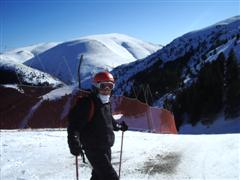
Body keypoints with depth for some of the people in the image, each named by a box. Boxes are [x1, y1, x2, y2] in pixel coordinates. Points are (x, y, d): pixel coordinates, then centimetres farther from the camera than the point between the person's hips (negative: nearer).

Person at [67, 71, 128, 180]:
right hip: (94, 149, -9)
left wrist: (119, 126, 39)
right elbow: (74, 124, -23)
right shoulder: (87, 103, -19)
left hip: (106, 148, 9)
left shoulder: (106, 103, 8)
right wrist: (74, 142, -37)